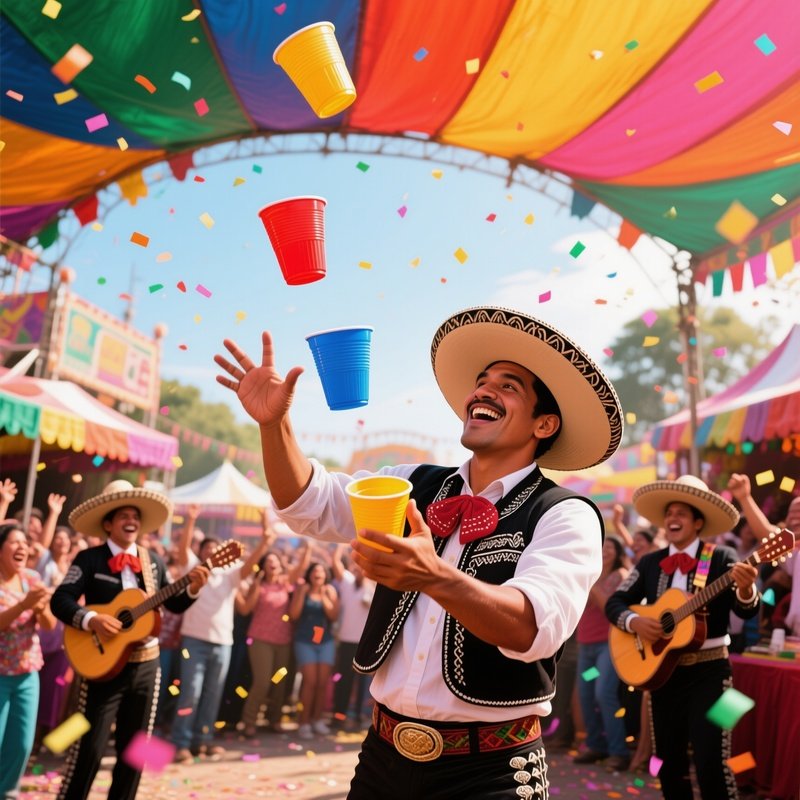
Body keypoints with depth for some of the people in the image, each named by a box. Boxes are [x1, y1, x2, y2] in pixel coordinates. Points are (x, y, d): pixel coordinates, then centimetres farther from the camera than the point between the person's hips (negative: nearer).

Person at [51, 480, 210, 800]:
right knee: (89, 746, -3)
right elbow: (60, 600, -14)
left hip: (146, 665, 5)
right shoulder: (89, 559, -6)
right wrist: (91, 619, -29)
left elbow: (173, 604, 11)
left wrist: (193, 588, -8)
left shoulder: (153, 561, 7)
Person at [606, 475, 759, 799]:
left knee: (711, 765, -7)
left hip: (708, 671, -4)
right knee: (668, 762, 11)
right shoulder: (650, 563, 6)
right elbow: (615, 602, 7)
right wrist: (634, 621, -13)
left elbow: (746, 610, -16)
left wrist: (746, 589, -38)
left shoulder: (722, 558, -6)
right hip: (662, 669, 4)